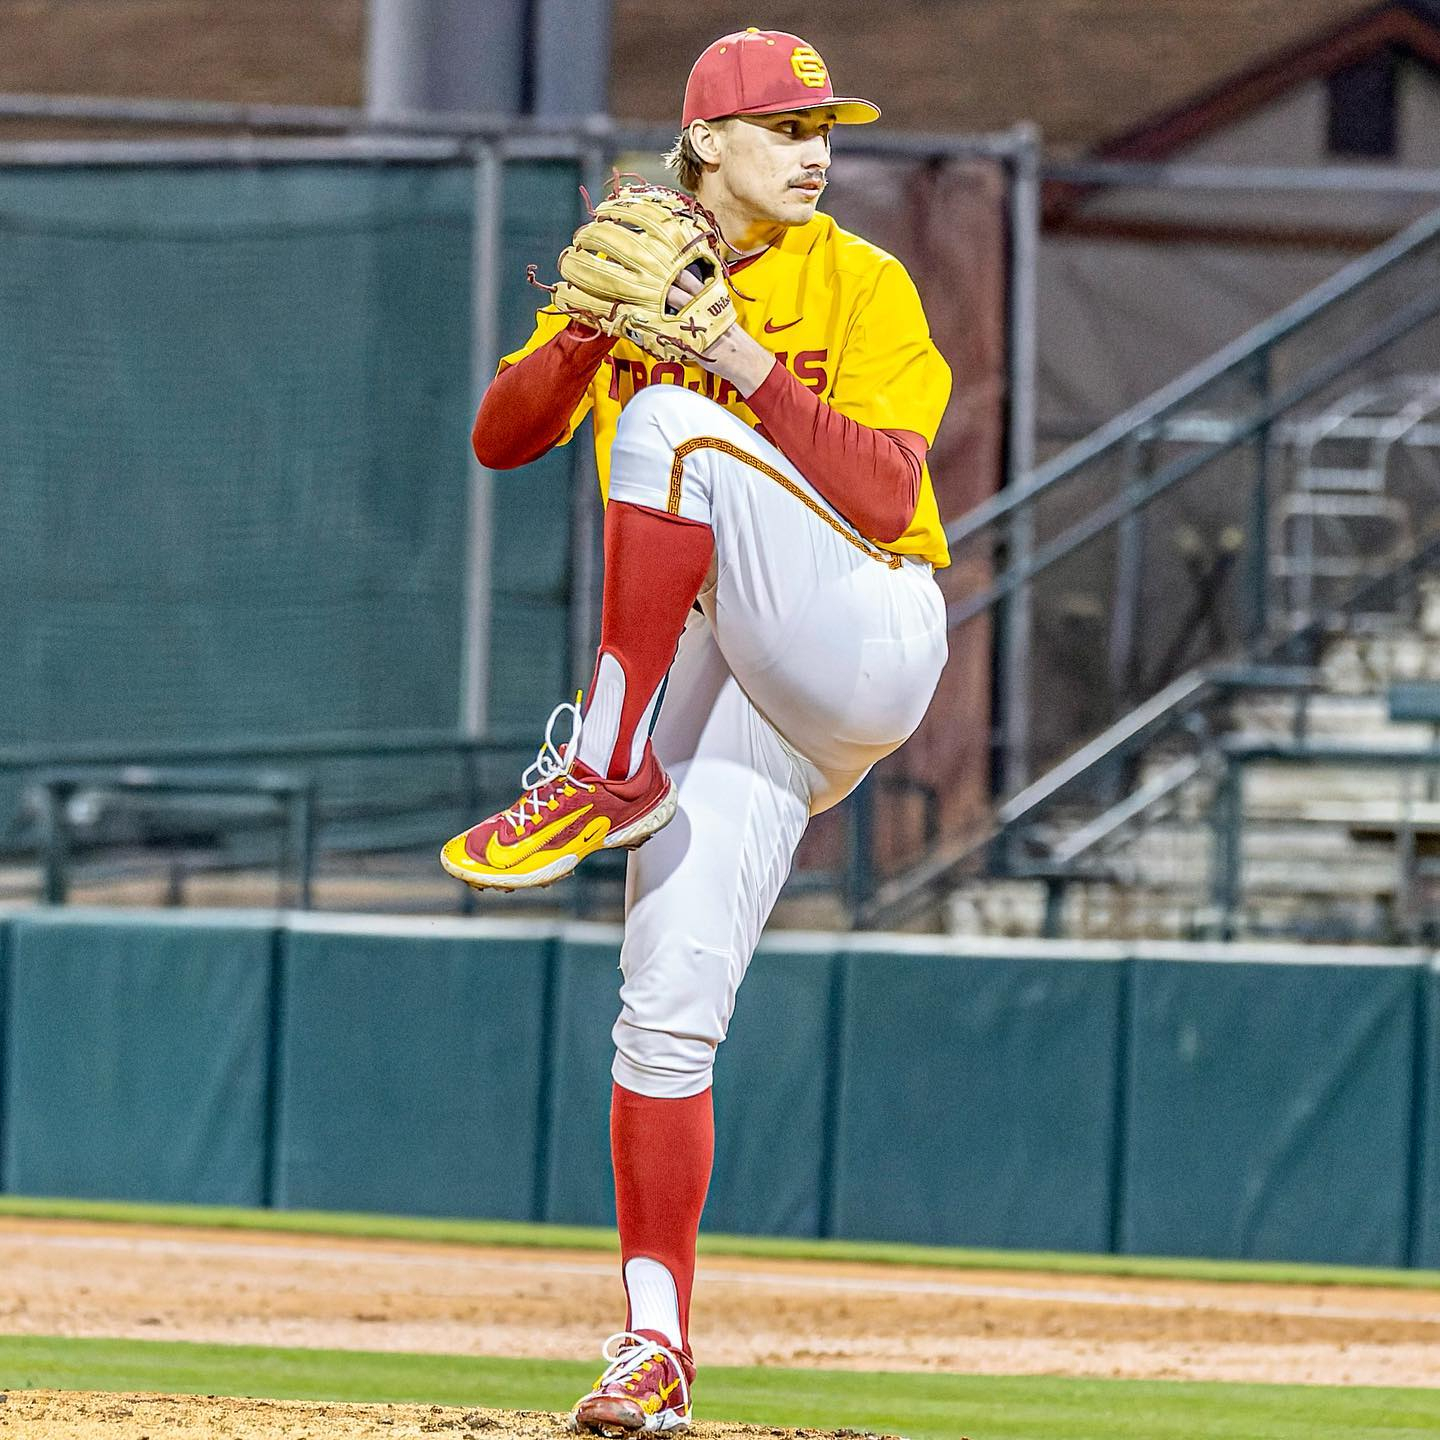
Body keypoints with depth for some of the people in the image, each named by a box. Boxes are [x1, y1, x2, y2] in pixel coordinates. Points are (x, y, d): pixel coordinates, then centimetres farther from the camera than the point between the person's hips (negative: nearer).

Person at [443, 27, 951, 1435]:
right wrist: (595, 323, -16)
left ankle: (607, 767, -29)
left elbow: (883, 502, -14)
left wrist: (743, 360, -22)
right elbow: (501, 437, 2)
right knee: (665, 1013, -6)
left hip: (862, 637, -4)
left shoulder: (862, 288, -2)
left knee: (676, 428, -25)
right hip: (720, 691, 4)